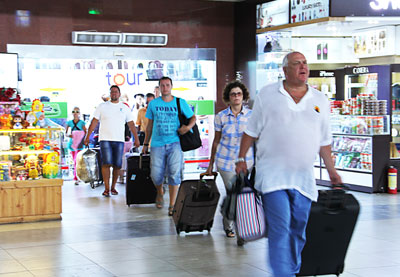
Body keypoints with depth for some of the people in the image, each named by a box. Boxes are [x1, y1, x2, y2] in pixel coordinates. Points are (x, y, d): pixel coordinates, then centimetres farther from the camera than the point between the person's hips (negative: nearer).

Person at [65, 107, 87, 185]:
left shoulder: (82, 123, -1)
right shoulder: (69, 122, 6)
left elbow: (85, 133, -1)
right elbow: (65, 133, 6)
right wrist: (68, 135, -16)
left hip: (79, 144, -4)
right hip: (72, 143, 4)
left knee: (76, 161, -15)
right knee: (75, 161, 12)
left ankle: (76, 178, -15)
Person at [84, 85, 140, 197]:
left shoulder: (125, 108, 11)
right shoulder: (102, 107, 7)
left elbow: (131, 124, 13)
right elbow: (94, 122, 5)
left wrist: (136, 138, 7)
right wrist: (87, 136, -1)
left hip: (119, 141, 2)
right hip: (105, 140, -2)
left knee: (117, 165, 1)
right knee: (106, 164, -12)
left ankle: (113, 187, 14)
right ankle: (106, 188, -8)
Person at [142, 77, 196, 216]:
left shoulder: (180, 103, 5)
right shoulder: (153, 104, 8)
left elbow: (193, 117, 13)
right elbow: (150, 125, 15)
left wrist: (188, 127, -9)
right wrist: (145, 143, 15)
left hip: (174, 143, -1)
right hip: (157, 144, 1)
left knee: (174, 173, -11)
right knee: (156, 175, -2)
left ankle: (172, 205, -3)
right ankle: (160, 192, 32)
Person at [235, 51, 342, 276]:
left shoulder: (320, 100, 11)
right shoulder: (267, 95, 4)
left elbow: (324, 141, 17)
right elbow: (252, 131, 8)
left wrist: (331, 170, 15)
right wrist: (241, 159, 4)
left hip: (304, 178, 3)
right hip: (273, 174, -3)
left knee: (299, 229, 8)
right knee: (280, 228, -12)